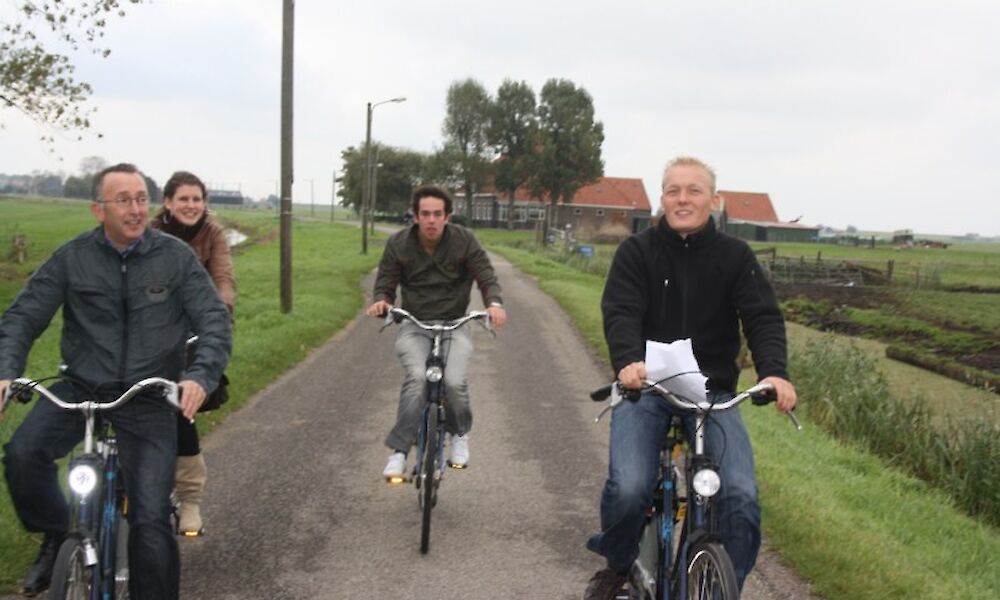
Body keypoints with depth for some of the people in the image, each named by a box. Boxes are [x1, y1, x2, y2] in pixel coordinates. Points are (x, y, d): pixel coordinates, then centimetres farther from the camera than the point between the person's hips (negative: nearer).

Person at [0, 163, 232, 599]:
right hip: (79, 388, 1)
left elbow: (215, 320, -7)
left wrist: (201, 375, -25)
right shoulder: (72, 258, -1)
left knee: (150, 521, -10)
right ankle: (57, 535, 2)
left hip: (149, 400, -1)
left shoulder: (176, 257, -3)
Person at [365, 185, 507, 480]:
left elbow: (486, 277, -6)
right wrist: (381, 300, -23)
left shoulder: (464, 241, -7)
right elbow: (385, 283, 1)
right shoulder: (398, 244, -4)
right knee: (416, 378, -28)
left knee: (455, 381, -24)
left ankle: (459, 434, 9)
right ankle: (398, 452, -21)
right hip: (413, 326, 0)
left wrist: (494, 303, -27)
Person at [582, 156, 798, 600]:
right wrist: (628, 361, -35)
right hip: (645, 387, -1)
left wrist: (775, 372, -28)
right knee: (628, 488, -23)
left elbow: (763, 318, -8)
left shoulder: (736, 257, 3)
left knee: (742, 497, -19)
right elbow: (620, 313, -13)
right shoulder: (637, 251, 0)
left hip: (714, 393, 1)